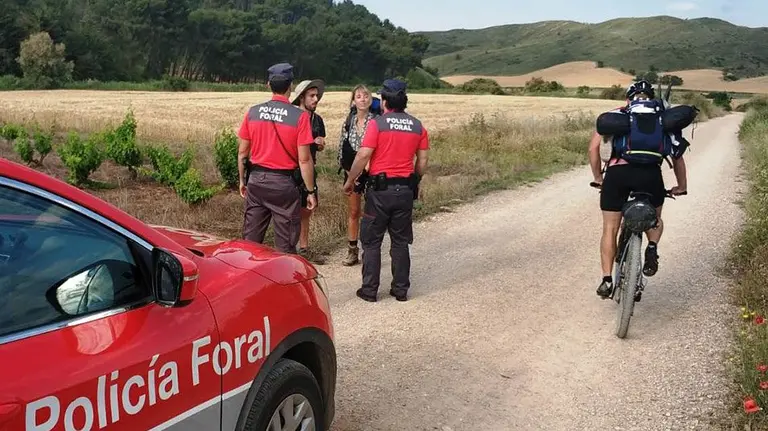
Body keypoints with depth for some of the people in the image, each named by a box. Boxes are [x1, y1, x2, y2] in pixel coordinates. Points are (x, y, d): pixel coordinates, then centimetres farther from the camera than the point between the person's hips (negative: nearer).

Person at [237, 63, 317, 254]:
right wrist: (311, 191, -3)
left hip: (256, 181, 4)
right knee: (285, 246, 5)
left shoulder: (253, 112, 1)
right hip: (284, 183, -4)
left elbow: (242, 152, 7)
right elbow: (304, 159, -12)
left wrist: (242, 180, 20)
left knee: (250, 241, 13)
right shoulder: (299, 116, -11)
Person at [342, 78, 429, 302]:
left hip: (380, 189, -4)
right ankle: (400, 289, 17)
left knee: (371, 241, 7)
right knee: (400, 242, 13)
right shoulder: (418, 126, 4)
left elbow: (363, 156, -13)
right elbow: (422, 161, 7)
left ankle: (369, 290, 9)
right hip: (405, 189, 4)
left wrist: (349, 181, -1)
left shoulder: (377, 123, -9)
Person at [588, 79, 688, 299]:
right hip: (650, 174, 1)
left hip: (617, 173, 0)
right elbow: (677, 156, 25)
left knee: (610, 229, 14)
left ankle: (607, 280, 10)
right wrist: (681, 185, 35)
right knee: (655, 219, 29)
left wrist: (598, 178, 23)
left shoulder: (615, 115, 24)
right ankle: (652, 247, 1)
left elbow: (593, 147, 15)